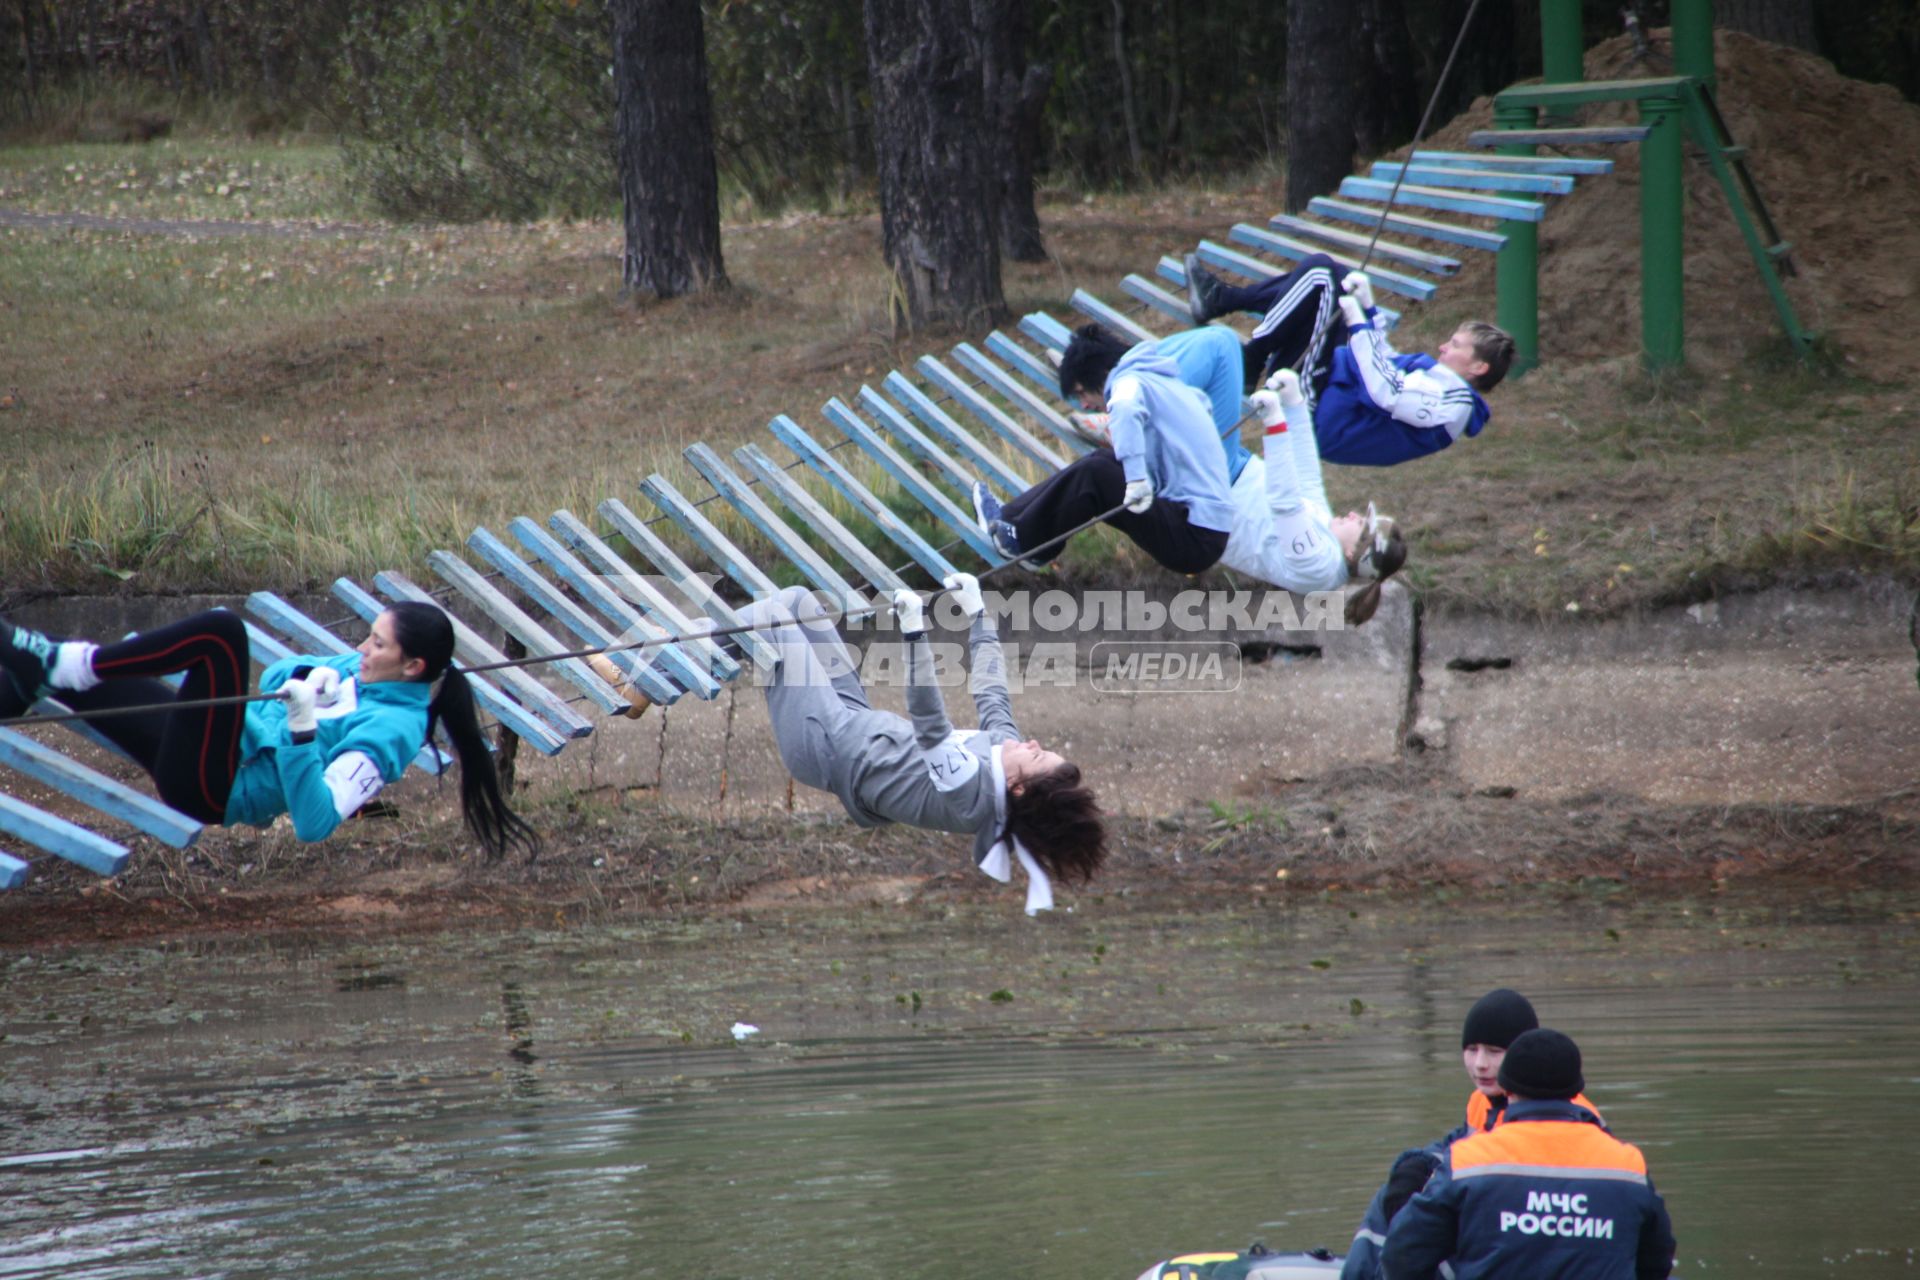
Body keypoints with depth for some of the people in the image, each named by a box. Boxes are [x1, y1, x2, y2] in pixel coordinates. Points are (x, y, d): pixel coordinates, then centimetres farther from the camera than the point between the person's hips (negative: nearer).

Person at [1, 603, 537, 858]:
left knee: (221, 632, -26)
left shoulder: (391, 729, -17)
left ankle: (60, 664, -19)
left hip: (209, 787, -9)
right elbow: (276, 679, 26)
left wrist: (302, 729, -36)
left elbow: (315, 823, -28)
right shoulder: (361, 670, 10)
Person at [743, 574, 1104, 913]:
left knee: (774, 613, -3)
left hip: (827, 743, -8)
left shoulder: (967, 791, -37)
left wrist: (914, 633, -56)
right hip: (857, 722, 8)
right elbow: (991, 695, -1)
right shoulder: (1004, 746, -15)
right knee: (796, 599, 14)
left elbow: (929, 726, -48)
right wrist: (976, 611, 6)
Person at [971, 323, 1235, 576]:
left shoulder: (1132, 381, -10)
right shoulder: (1167, 381, 19)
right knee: (1104, 461, 17)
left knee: (1092, 473, -11)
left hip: (1194, 540, -10)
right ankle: (1014, 516, 19)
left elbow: (1125, 407, -35)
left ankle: (1024, 541, 5)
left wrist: (1137, 478, -42)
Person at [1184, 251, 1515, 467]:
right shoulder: (1442, 382, 16)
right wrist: (1367, 305, 16)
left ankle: (1249, 361, -10)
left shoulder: (1451, 397, -15)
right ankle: (1221, 299, 9)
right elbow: (1387, 361, 27)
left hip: (1314, 405, -10)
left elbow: (1386, 392, -28)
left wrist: (1357, 323, -23)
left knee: (1320, 275, -17)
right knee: (1322, 271, 15)